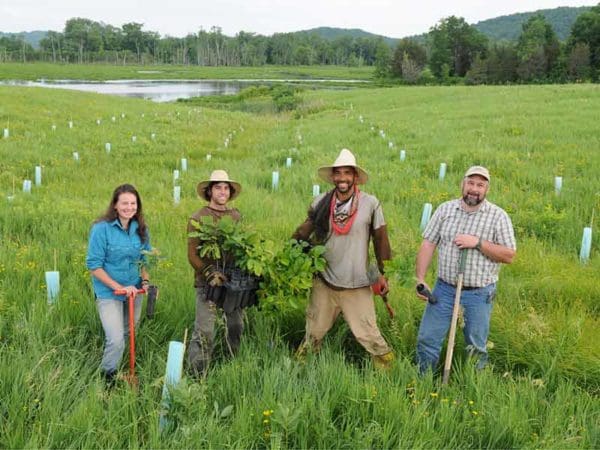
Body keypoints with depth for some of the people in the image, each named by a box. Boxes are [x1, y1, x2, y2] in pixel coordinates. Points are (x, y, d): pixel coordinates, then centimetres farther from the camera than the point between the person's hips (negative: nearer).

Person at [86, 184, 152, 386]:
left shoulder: (140, 229, -1)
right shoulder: (102, 229, -17)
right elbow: (94, 265, -15)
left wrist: (145, 281, -6)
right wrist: (119, 287, -20)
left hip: (134, 290, 6)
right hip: (108, 293, -6)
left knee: (128, 334, 19)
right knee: (116, 340, -14)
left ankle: (110, 368, 45)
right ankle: (108, 377, 13)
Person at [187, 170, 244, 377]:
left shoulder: (237, 216, 9)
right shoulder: (198, 218, -3)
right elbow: (192, 254, -5)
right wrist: (210, 273, -18)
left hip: (234, 281, 5)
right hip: (207, 283, -4)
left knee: (237, 326, 13)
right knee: (204, 332, -6)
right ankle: (196, 375, 2)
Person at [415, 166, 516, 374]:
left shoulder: (498, 216, -5)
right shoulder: (446, 209, 2)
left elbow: (509, 255, -7)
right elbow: (428, 245, 1)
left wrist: (478, 243, -19)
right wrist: (420, 279, -6)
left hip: (479, 293, -2)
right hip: (444, 288, 2)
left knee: (476, 347, 10)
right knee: (427, 339, 6)